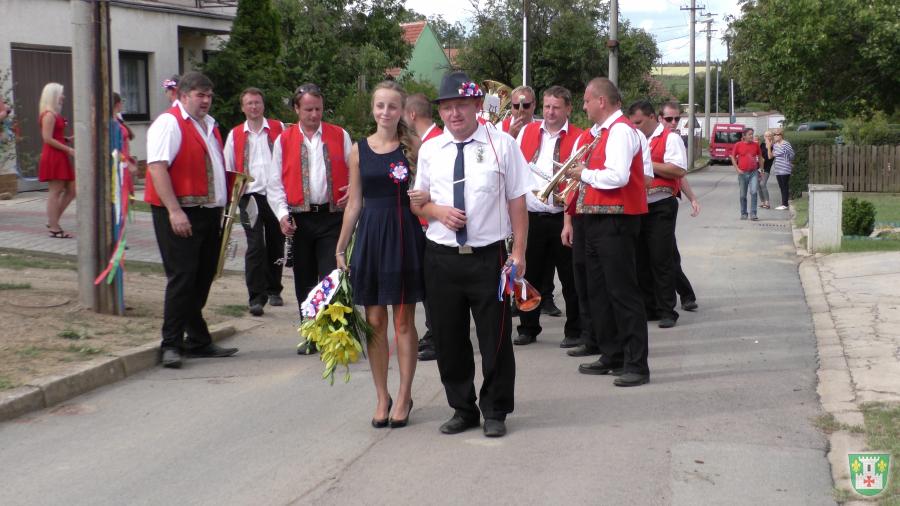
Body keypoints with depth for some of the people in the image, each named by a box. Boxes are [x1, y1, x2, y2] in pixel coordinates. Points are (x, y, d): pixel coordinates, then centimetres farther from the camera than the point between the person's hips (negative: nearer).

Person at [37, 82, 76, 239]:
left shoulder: (55, 115, 17)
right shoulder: (49, 115, -12)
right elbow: (47, 139, -19)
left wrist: (68, 139, 7)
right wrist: (68, 149, -18)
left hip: (60, 157, 10)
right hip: (53, 157, -10)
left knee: (71, 190, 10)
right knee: (55, 192, -6)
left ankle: (53, 222, 15)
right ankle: (54, 228, -2)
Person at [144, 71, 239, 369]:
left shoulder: (209, 125, 19)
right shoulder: (169, 123, -8)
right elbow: (157, 167, -18)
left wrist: (224, 205, 18)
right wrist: (174, 211, -25)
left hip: (209, 212, 8)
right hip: (180, 214, -8)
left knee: (203, 278, 11)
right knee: (182, 277, -9)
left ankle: (198, 342, 19)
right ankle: (171, 344, -3)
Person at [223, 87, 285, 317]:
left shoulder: (278, 129, 7)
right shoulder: (235, 134, 8)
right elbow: (228, 168, 11)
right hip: (250, 196, -1)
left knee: (276, 244, 10)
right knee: (255, 246, -9)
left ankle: (273, 290, 26)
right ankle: (256, 297, -9)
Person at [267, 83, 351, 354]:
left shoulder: (339, 136, 6)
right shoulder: (284, 140, 6)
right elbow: (275, 183, 5)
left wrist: (352, 192, -11)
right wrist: (282, 214, -7)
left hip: (332, 216, -2)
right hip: (299, 218, 2)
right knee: (304, 280, 9)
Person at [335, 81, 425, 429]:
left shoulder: (414, 146, 0)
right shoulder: (359, 149, 6)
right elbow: (354, 203, 10)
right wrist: (341, 247, 9)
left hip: (405, 236, -2)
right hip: (370, 235, 2)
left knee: (403, 321, 4)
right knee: (374, 321, 5)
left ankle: (404, 396, 15)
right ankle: (382, 397, 17)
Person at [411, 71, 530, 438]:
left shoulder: (502, 145, -3)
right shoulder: (430, 150, 6)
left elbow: (517, 201, -3)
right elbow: (417, 202, 15)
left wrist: (519, 252, -9)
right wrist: (438, 211, -8)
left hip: (488, 256, -3)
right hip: (442, 257, 3)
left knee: (495, 338, 4)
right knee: (449, 338, 10)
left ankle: (495, 412, 20)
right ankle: (462, 410, 26)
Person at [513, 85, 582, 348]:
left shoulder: (578, 138, -3)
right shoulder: (527, 132, 9)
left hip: (563, 218, -3)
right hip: (531, 216, 3)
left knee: (569, 276, 4)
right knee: (530, 274, 10)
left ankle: (573, 331, 14)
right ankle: (528, 328, 22)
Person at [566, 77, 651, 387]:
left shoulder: (621, 130, -14)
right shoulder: (598, 133, 15)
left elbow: (618, 176, -26)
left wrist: (585, 174, -11)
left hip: (616, 222, -10)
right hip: (596, 220, 10)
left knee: (623, 292, -8)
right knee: (599, 292, 15)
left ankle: (636, 365, -5)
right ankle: (612, 356, 25)